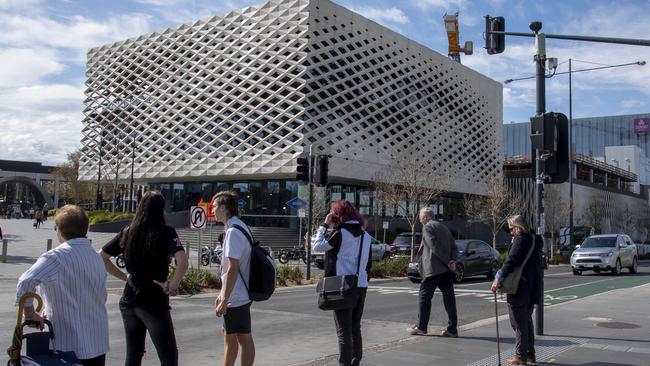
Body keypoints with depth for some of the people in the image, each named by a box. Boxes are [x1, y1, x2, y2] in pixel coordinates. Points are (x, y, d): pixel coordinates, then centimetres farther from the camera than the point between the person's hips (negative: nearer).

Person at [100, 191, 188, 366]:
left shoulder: (127, 232, 4)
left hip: (129, 300, 6)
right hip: (154, 301, -6)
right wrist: (172, 286, -11)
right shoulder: (166, 232, -11)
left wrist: (124, 276, 9)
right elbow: (183, 263, -25)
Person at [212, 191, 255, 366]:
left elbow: (233, 269, -22)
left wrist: (225, 300, -20)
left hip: (236, 297, -10)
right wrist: (223, 294, 20)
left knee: (244, 338, 0)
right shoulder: (238, 228, 12)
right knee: (229, 335, 19)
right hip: (236, 295, 10)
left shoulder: (233, 232, -18)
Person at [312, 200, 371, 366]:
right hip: (361, 287, 6)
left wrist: (325, 225, 0)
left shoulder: (340, 233, -13)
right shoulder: (365, 235, 8)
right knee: (355, 329, 16)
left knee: (344, 331, 0)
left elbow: (317, 246, -6)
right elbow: (368, 264, 13)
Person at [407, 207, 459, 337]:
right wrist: (452, 261, -2)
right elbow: (454, 247, 13)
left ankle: (421, 327, 8)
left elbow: (435, 247, -16)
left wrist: (447, 262, -12)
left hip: (433, 269, -7)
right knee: (449, 298, 5)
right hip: (446, 270, 7)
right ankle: (452, 329, 5)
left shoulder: (427, 227, -4)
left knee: (424, 297, 3)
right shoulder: (444, 227, 20)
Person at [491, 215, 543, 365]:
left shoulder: (520, 240, -16)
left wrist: (498, 279, -23)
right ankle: (530, 354, 26)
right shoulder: (534, 240, 12)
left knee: (519, 324, 0)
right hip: (532, 289, 9)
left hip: (519, 290, -9)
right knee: (527, 322, 19)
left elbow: (511, 261, -24)